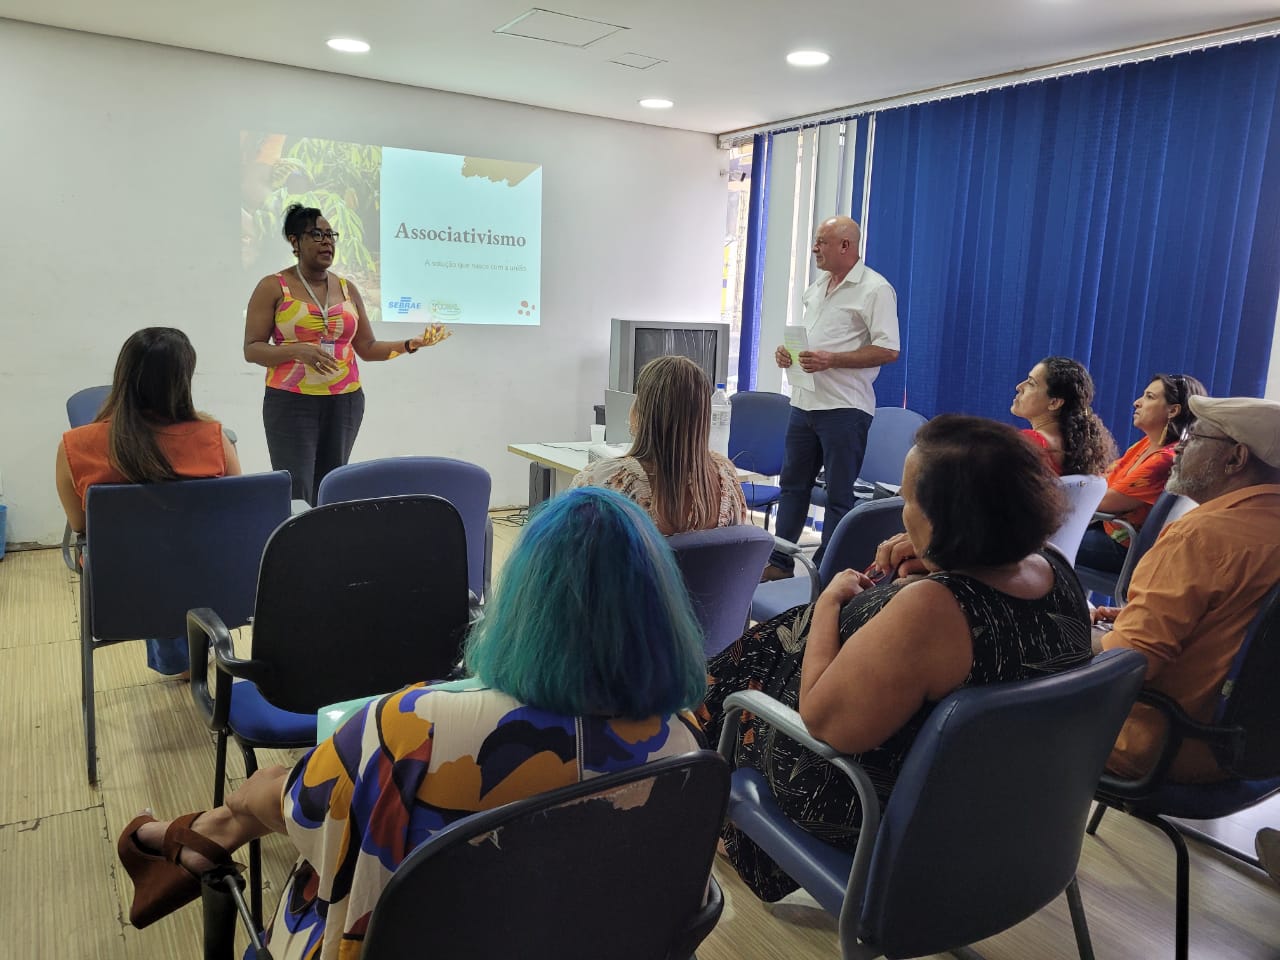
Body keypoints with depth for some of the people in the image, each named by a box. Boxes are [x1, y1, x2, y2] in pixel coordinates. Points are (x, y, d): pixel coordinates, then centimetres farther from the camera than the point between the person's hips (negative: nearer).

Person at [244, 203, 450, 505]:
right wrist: (298, 350, -20)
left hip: (345, 403, 4)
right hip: (291, 403, -3)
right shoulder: (273, 287, 0)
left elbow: (367, 348, 13)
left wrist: (411, 344, -2)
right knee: (296, 495, -10)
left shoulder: (347, 288, 12)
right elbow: (252, 349, -3)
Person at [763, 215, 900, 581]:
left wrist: (830, 360, -21)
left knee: (839, 495, 1)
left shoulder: (874, 289, -10)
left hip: (844, 408, -8)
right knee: (792, 483, 13)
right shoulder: (817, 286, 15)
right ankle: (779, 564, 24)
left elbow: (888, 350, -16)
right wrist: (788, 351, 4)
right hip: (804, 401, 8)